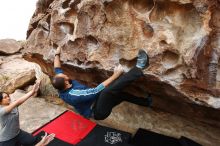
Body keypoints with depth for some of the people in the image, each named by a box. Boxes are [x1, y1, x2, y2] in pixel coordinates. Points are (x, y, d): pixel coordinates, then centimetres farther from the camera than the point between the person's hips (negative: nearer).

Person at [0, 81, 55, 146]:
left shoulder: (12, 104, -7)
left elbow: (20, 101, -25)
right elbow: (18, 102, -37)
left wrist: (33, 92, -44)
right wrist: (32, 91, -41)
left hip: (18, 133, 6)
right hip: (6, 140, -6)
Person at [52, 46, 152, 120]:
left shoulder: (61, 89, -5)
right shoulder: (74, 95, -32)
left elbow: (57, 69, 11)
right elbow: (97, 90, -33)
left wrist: (57, 54, 22)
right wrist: (115, 75, -30)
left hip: (95, 105, 10)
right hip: (98, 111, -10)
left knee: (120, 94, 10)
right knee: (108, 91, -37)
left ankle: (146, 102, 26)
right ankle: (139, 68, -35)